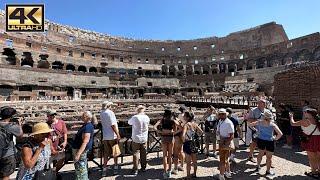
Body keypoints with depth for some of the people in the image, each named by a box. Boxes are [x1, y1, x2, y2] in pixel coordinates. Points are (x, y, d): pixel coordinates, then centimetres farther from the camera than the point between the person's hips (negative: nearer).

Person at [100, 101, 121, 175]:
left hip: (105, 136, 6)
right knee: (115, 153, 11)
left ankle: (104, 169, 19)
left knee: (106, 153, 14)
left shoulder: (101, 113, 5)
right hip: (113, 136, -6)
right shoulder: (110, 112, -16)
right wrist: (118, 135, -16)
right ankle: (115, 168, 22)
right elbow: (113, 125, -20)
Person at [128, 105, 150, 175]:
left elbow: (129, 122, 2)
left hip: (136, 138, -3)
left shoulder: (135, 117, -16)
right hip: (144, 139, 3)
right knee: (143, 154, 15)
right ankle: (143, 168, 28)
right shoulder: (147, 117, -8)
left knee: (135, 154, 10)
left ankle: (135, 170, 15)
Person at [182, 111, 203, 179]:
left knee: (188, 162, 9)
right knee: (194, 161, 21)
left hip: (188, 143, -6)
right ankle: (194, 174, 39)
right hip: (194, 142, 7)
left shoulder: (186, 125, -20)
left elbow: (183, 135, -32)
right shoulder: (194, 124, -2)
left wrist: (184, 141, -15)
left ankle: (188, 176, 23)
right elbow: (201, 132, 5)